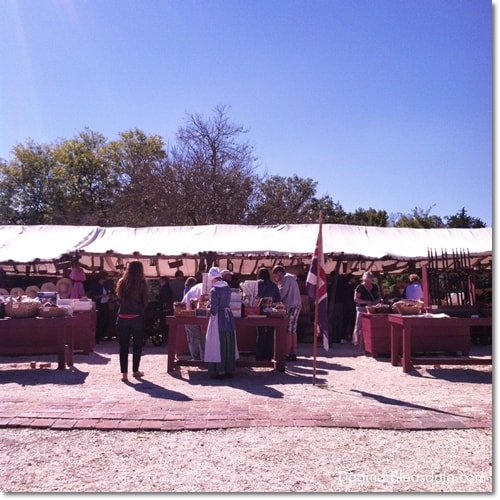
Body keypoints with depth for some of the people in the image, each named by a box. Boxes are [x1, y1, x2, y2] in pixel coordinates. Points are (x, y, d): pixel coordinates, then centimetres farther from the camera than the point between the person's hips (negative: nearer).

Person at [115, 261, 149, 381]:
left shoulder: (122, 282, 3)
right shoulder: (141, 283, -6)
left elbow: (119, 299, 7)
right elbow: (145, 301, -2)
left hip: (122, 317, 2)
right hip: (137, 317, -2)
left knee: (123, 346, 7)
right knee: (137, 345, 11)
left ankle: (124, 373, 6)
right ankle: (135, 370, 19)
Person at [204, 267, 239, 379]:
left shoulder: (214, 290, -16)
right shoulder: (227, 287, 4)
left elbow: (213, 309, -19)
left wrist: (208, 309, 2)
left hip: (218, 320, -6)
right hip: (229, 318, 7)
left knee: (218, 345, 3)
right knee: (229, 345, 13)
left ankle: (219, 371, 7)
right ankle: (229, 370, 20)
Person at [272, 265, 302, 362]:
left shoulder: (285, 278, -7)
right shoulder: (291, 278, 23)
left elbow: (281, 293, -15)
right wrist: (278, 283, 17)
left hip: (290, 307, -10)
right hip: (296, 306, 10)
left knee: (288, 332, -8)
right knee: (293, 331, 10)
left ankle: (287, 355, -7)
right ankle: (293, 354, 13)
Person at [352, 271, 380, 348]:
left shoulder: (375, 287, 12)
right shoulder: (360, 287, -5)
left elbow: (378, 297, 19)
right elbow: (356, 299, -8)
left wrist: (376, 301, -3)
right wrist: (366, 302, -18)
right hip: (362, 309, -5)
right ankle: (361, 344, 0)